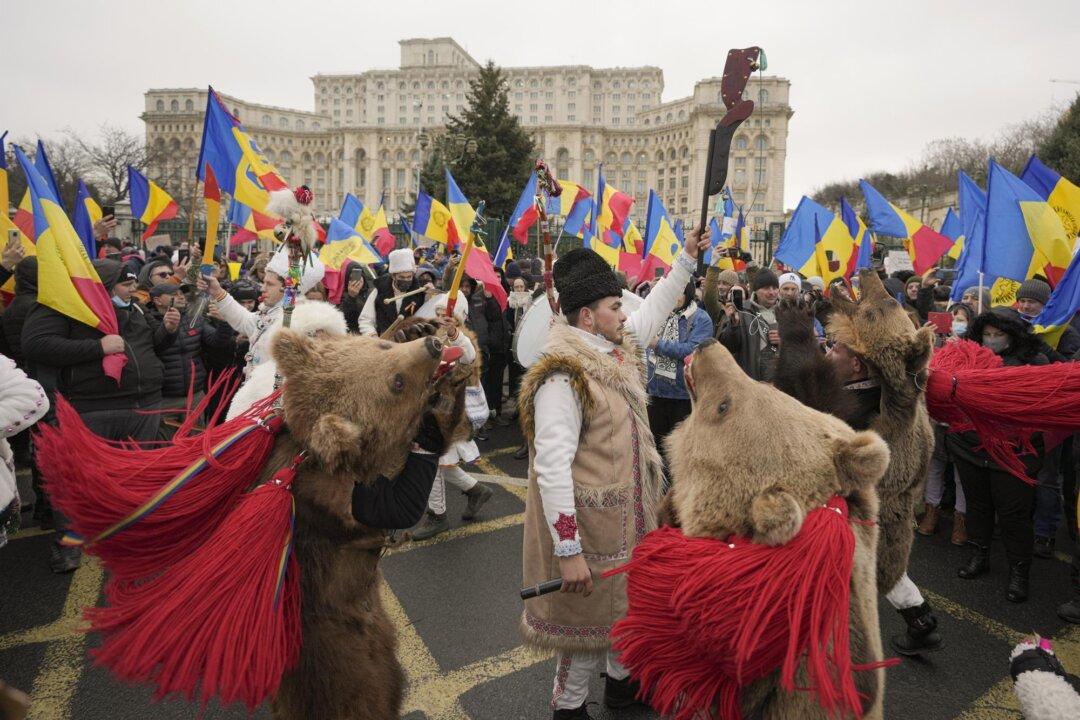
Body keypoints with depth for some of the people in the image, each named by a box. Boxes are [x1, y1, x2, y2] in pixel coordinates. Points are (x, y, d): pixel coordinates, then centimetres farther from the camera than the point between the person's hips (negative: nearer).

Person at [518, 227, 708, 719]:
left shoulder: (614, 350, 3)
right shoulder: (564, 375, -25)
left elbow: (653, 310, 22)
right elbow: (551, 466, -28)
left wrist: (687, 259, 20)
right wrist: (567, 550, -28)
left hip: (629, 514, 9)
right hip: (590, 522, -9)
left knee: (627, 601, 24)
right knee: (591, 612, 8)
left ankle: (622, 679, 48)